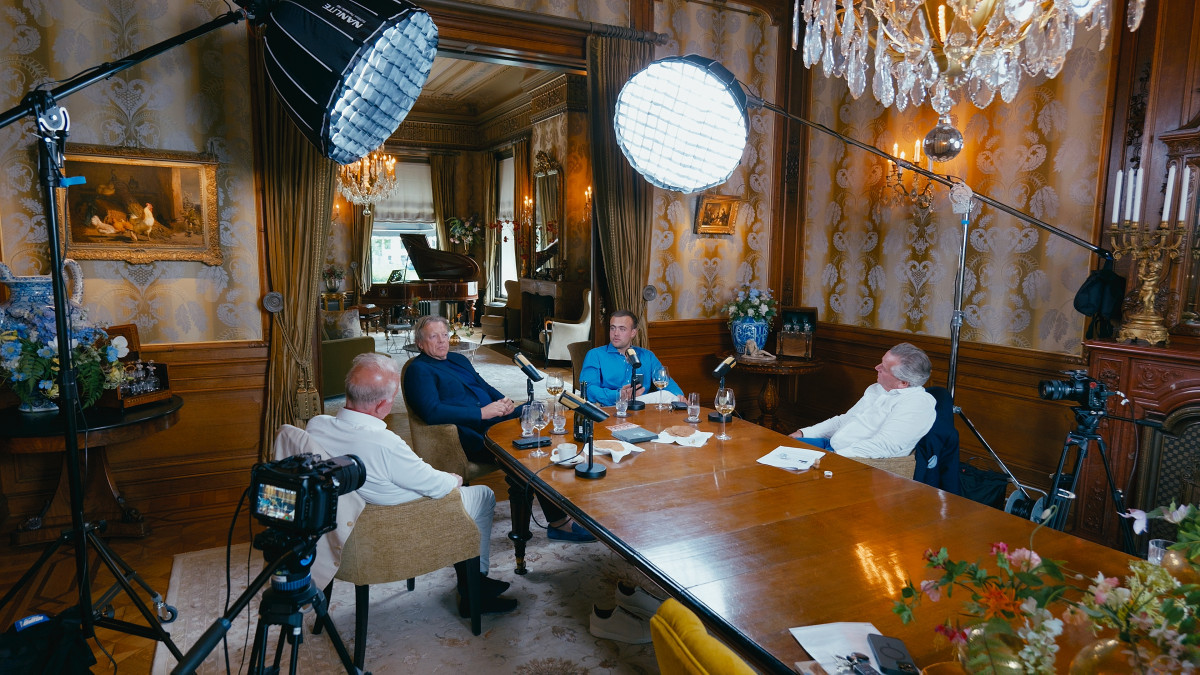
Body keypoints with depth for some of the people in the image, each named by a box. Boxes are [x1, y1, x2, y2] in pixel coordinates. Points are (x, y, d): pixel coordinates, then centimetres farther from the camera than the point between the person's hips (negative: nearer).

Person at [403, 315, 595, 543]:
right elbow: (432, 412, -17)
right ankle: (558, 521, -19)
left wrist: (505, 402, 6)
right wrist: (481, 413, -19)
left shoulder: (458, 359, 24)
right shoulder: (419, 370, -2)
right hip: (470, 432, -8)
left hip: (495, 417, 8)